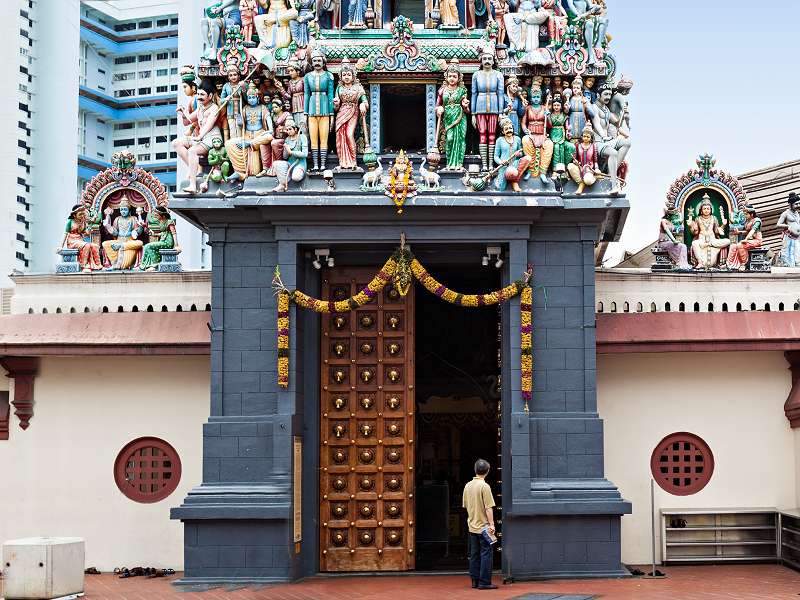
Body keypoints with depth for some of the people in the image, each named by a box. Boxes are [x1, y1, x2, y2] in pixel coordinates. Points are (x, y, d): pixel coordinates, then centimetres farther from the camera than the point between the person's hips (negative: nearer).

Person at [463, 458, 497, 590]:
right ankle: (484, 582, -5)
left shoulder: (468, 486, 7)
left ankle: (475, 580, 14)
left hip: (472, 526, 7)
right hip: (483, 525, -7)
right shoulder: (484, 486, -14)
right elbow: (488, 508, -17)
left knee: (474, 554, 11)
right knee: (486, 553, -3)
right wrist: (491, 524, -14)